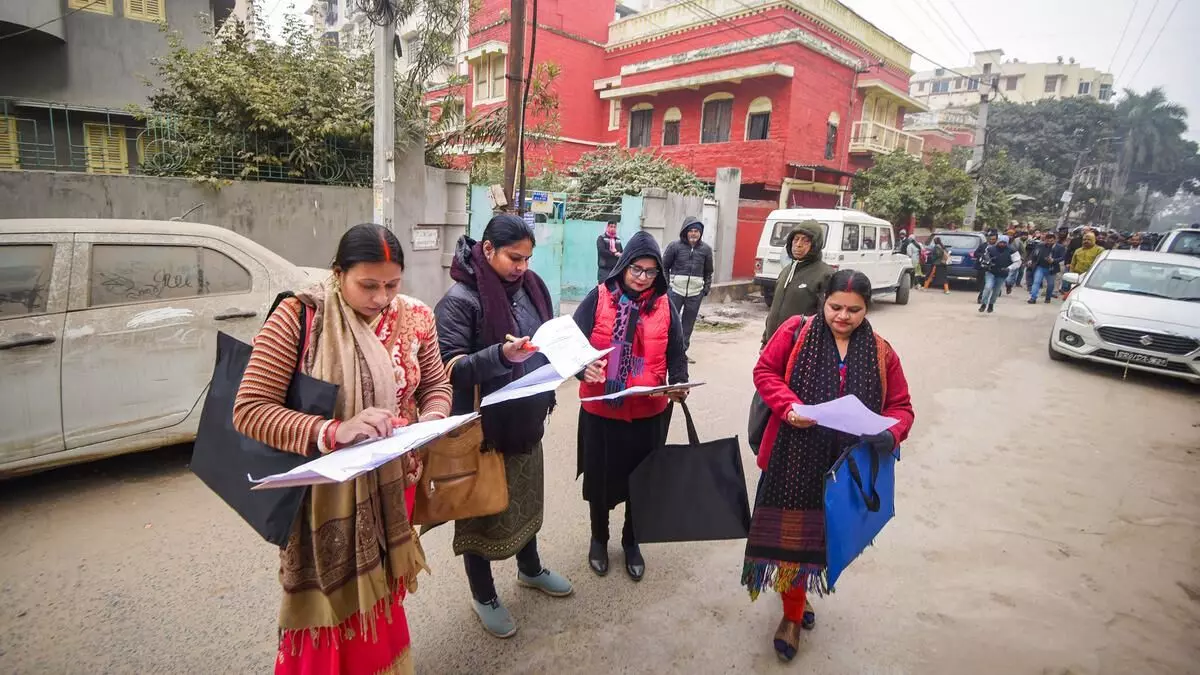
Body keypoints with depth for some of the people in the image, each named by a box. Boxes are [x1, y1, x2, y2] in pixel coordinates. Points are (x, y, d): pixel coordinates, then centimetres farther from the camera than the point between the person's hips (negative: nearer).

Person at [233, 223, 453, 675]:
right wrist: (334, 431, -31)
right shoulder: (298, 317, -16)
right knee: (329, 610, 14)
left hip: (390, 489, 4)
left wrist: (432, 419, -15)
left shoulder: (415, 318, -4)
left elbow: (436, 384, 7)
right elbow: (248, 409, -18)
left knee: (378, 604, 21)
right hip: (323, 496, -3)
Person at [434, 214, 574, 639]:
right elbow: (447, 366, -22)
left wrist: (547, 393, 4)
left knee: (526, 497, 22)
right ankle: (484, 596, 32)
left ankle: (530, 569, 46)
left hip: (525, 418, 6)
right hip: (482, 425, -6)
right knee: (482, 508, 11)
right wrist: (501, 355, -35)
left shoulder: (529, 287, 2)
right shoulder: (461, 299, -17)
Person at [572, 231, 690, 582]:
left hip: (648, 413, 2)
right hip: (600, 409, -1)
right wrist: (584, 368, -29)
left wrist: (679, 383, -17)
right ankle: (599, 538, 39)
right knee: (599, 477, 13)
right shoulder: (599, 298, -6)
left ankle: (631, 542, 39)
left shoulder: (664, 306, 1)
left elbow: (676, 354, 2)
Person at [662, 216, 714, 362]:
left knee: (688, 324, 9)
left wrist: (707, 287, 7)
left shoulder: (706, 249, 5)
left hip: (695, 293, 3)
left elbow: (708, 271, 14)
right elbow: (664, 266, 2)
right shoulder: (675, 246, -3)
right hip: (675, 290, -3)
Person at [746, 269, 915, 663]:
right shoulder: (796, 332, -7)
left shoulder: (881, 353, 0)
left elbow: (900, 406, 5)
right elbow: (764, 371, -3)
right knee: (790, 531, 10)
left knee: (817, 534, 17)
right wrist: (788, 407, -21)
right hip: (792, 459, -2)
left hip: (842, 465, 2)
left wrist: (891, 435, -18)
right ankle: (794, 609, 36)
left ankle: (796, 598, 43)